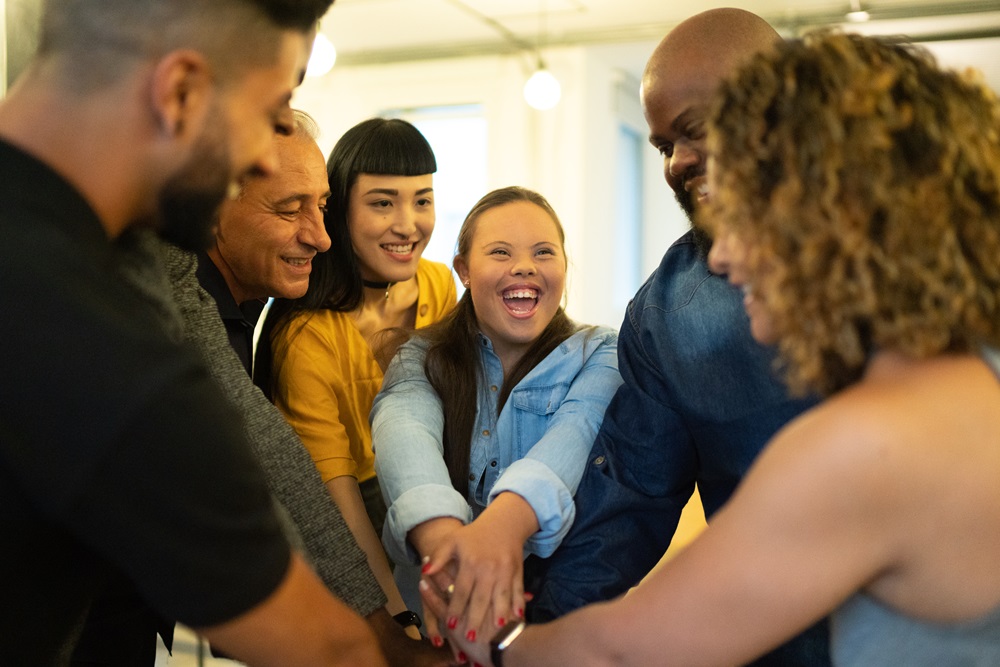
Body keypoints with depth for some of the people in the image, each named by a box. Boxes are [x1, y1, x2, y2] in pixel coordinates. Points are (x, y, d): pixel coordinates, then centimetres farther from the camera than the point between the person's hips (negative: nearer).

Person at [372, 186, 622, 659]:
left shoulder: (599, 356, 3)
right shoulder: (421, 358, 5)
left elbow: (572, 437, -19)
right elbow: (405, 431, -17)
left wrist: (504, 523, -40)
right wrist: (443, 536, -39)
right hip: (441, 620, 1)